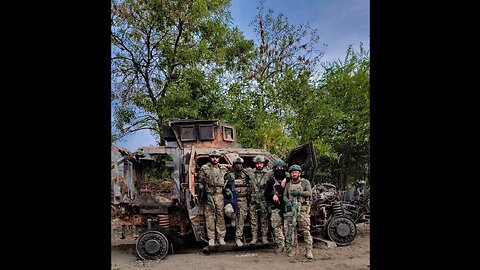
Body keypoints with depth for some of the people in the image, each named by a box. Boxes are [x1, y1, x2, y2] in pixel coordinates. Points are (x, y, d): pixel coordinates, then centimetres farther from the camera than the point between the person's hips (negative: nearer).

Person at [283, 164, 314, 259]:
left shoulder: (305, 182, 6)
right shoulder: (288, 184, 17)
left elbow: (309, 193, -5)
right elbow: (284, 195, 11)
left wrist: (299, 192, -17)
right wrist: (288, 202, -9)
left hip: (302, 209, -3)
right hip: (291, 209, 3)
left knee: (306, 230, -6)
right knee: (291, 230, 3)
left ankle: (309, 250, -2)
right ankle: (291, 249, 11)